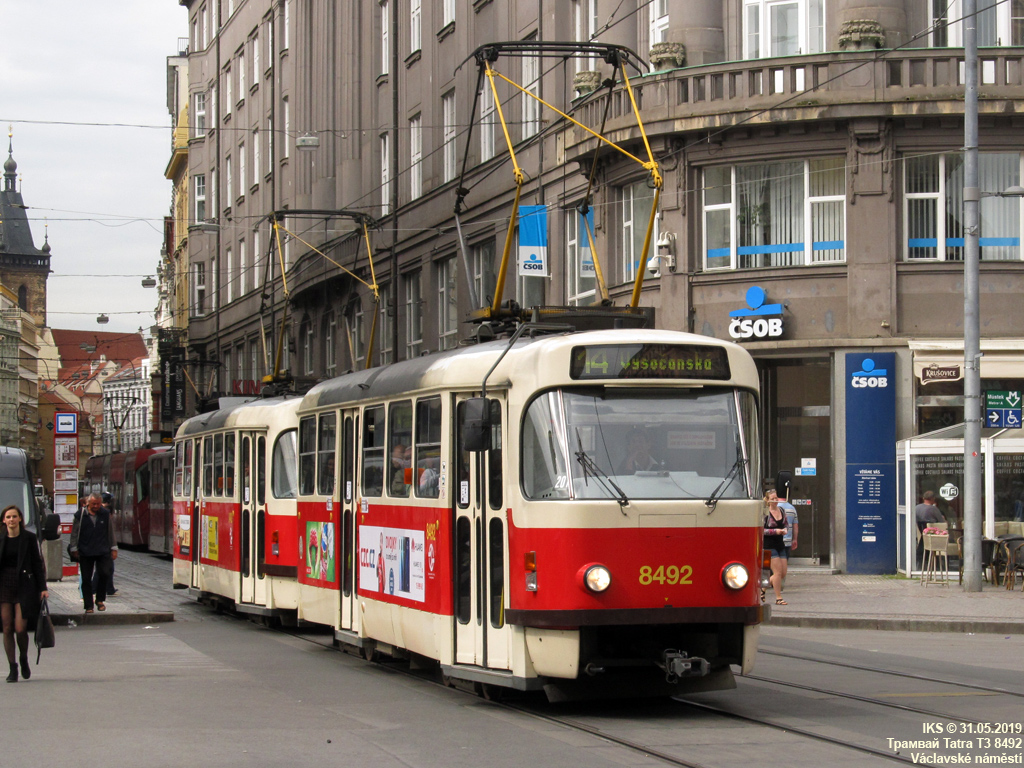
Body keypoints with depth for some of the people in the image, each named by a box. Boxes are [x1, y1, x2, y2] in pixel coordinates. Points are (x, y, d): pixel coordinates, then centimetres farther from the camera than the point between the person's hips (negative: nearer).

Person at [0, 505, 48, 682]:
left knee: (20, 628, -9)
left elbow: (37, 563, 2)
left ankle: (24, 660, 19)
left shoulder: (29, 538, 1)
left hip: (24, 586, -2)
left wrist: (42, 588, -2)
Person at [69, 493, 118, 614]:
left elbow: (110, 532, 15)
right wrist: (74, 549, 3)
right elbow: (74, 533, 7)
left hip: (102, 551, 1)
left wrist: (113, 548, 13)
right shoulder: (80, 516, 1)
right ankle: (88, 606, 8)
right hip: (85, 552, -1)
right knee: (86, 579, 1)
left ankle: (100, 600, 4)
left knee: (104, 573, -15)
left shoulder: (105, 515, 8)